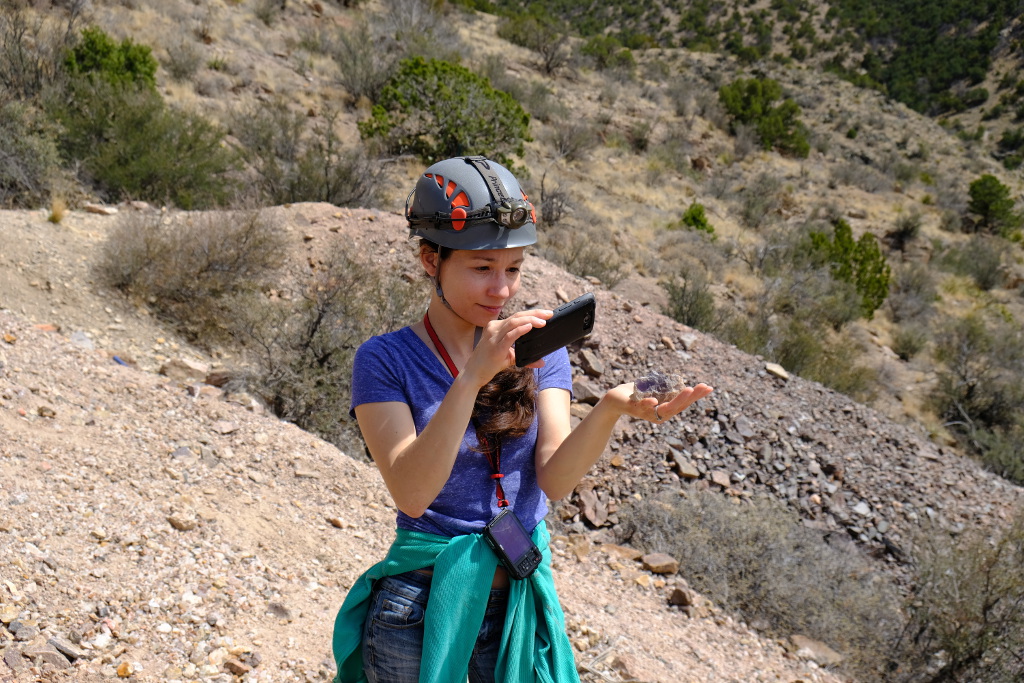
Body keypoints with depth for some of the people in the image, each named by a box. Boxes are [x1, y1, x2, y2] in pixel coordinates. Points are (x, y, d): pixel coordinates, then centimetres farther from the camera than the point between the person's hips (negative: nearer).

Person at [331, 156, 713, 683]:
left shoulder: (539, 349, 1)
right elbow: (412, 494, -21)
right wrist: (473, 376, -31)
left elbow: (554, 480, -12)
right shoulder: (385, 360, -9)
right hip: (424, 601, -3)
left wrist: (609, 410, -30)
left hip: (522, 598, 3)